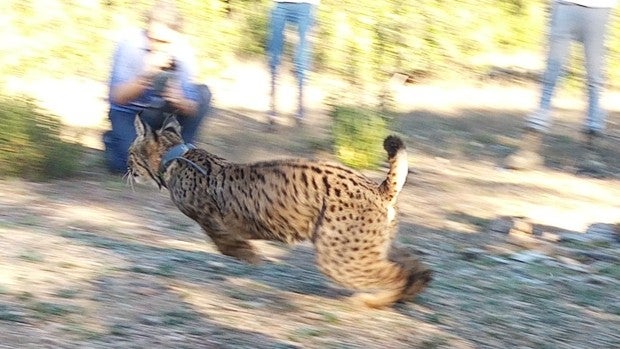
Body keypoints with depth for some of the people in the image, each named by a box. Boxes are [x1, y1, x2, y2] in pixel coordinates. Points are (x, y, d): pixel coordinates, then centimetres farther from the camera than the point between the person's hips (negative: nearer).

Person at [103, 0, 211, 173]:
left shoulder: (183, 51, -19)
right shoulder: (130, 44, -24)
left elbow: (192, 109, -20)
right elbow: (118, 98, -28)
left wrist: (180, 102, -44)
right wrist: (146, 74, -45)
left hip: (159, 110, 3)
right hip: (127, 111, -3)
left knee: (203, 93, -21)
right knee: (122, 164, -28)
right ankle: (114, 140, 8)